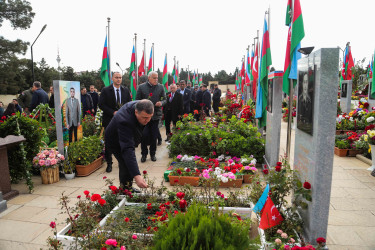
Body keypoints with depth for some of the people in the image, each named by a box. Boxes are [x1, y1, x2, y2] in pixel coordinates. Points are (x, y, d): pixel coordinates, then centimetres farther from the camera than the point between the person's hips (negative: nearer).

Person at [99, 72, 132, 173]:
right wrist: (113, 112, -15)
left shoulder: (126, 90, 9)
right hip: (109, 120, -2)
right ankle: (109, 163, 13)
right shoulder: (105, 90, -1)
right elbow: (101, 105, -7)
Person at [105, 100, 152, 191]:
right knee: (126, 166, -17)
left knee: (130, 164, 17)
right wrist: (136, 175, -61)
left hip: (129, 138, 8)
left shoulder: (140, 106, -25)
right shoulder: (125, 122, -47)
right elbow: (127, 149, -54)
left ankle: (128, 187, 35)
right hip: (116, 143, -7)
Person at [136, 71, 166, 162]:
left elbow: (164, 99, 9)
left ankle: (153, 154, 23)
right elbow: (137, 101, 4)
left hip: (156, 115, 1)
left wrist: (161, 103, -13)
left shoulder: (161, 87, 5)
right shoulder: (141, 87, 1)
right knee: (144, 135, -1)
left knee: (154, 136, 7)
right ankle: (144, 154, 16)